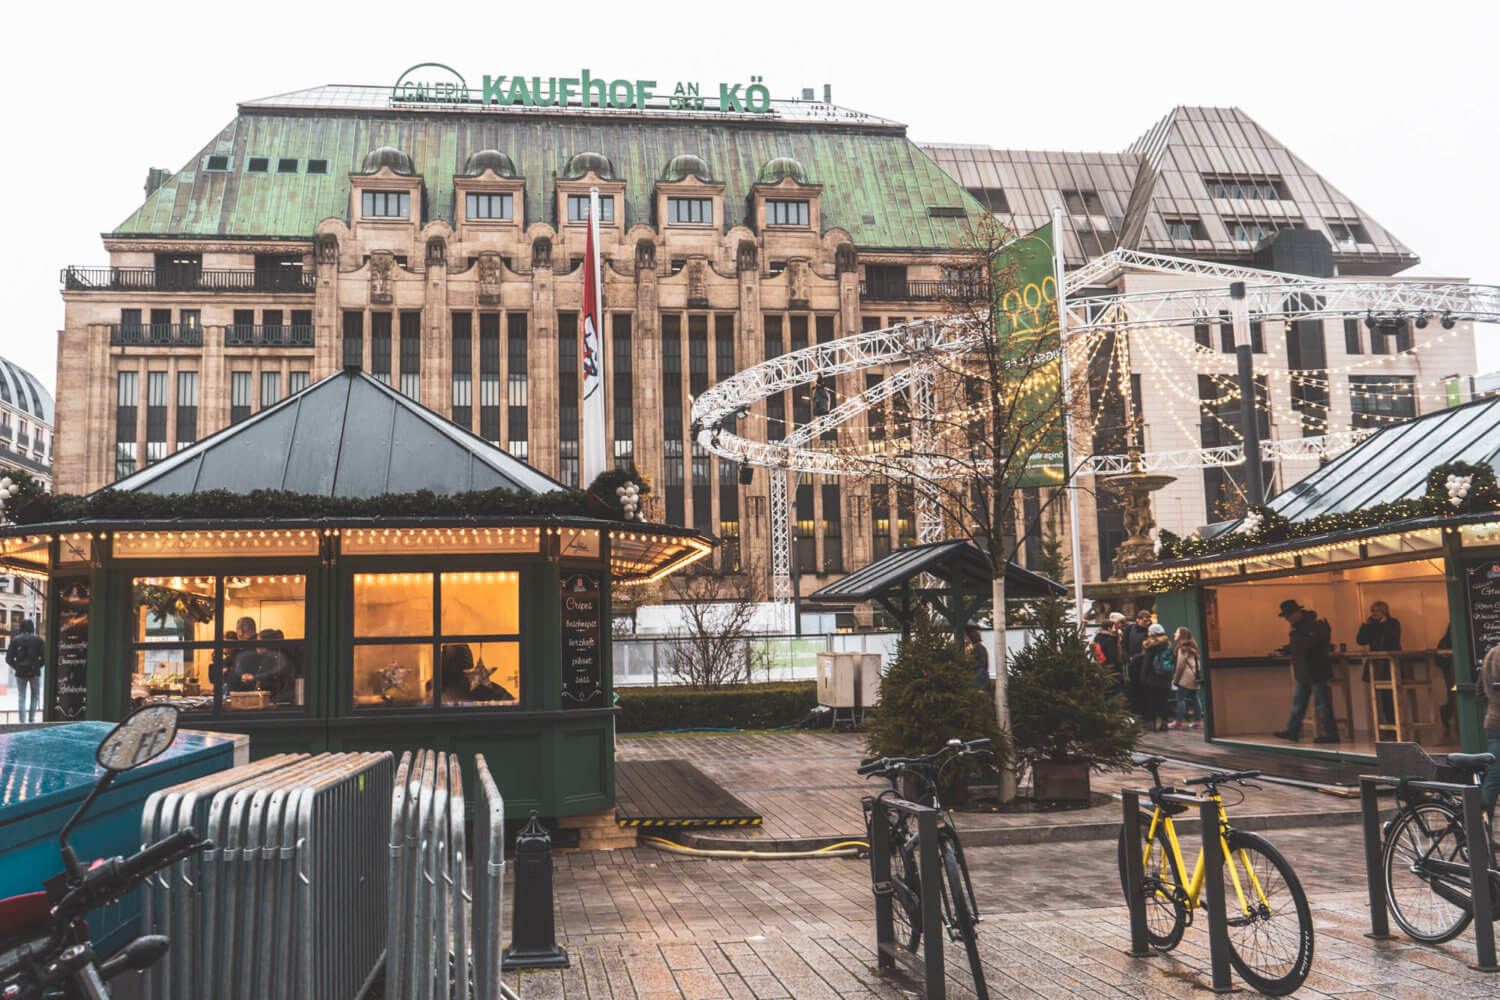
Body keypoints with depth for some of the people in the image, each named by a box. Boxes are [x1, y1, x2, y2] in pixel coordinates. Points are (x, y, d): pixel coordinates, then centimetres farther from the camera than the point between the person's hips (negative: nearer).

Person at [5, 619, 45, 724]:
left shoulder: (15, 640, 0)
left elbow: (8, 658, -3)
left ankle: (23, 720, 4)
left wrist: (15, 666, 13)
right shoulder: (38, 640, -4)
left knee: (21, 697, 8)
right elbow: (44, 657, -8)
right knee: (35, 695, 13)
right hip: (34, 672, -1)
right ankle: (31, 718, 6)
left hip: (20, 672, 1)